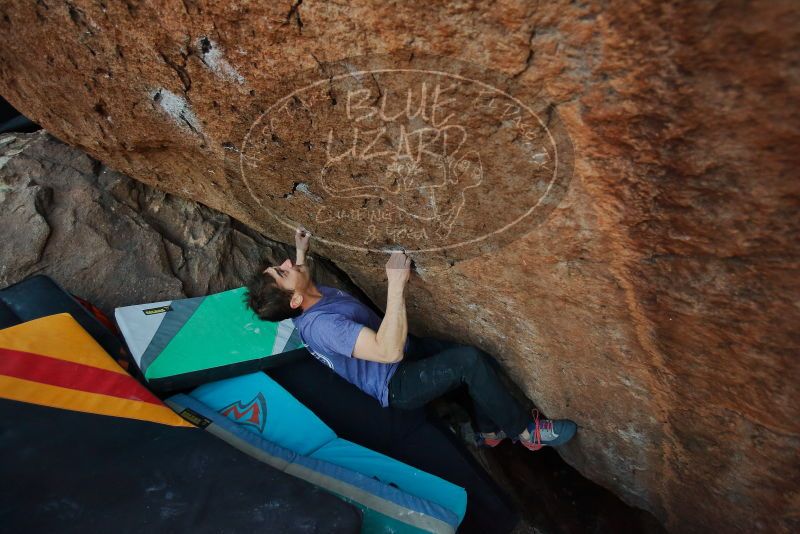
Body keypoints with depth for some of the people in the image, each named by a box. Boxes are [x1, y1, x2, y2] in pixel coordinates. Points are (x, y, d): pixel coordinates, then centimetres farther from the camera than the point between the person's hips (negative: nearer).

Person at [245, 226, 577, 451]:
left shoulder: (313, 296, -3)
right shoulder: (320, 325, -33)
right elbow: (390, 351, -42)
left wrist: (301, 250, 16)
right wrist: (396, 285, -44)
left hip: (405, 352, 10)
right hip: (396, 384, -9)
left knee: (482, 361, 5)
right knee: (469, 360, -27)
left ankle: (489, 430, 25)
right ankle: (525, 430, -2)